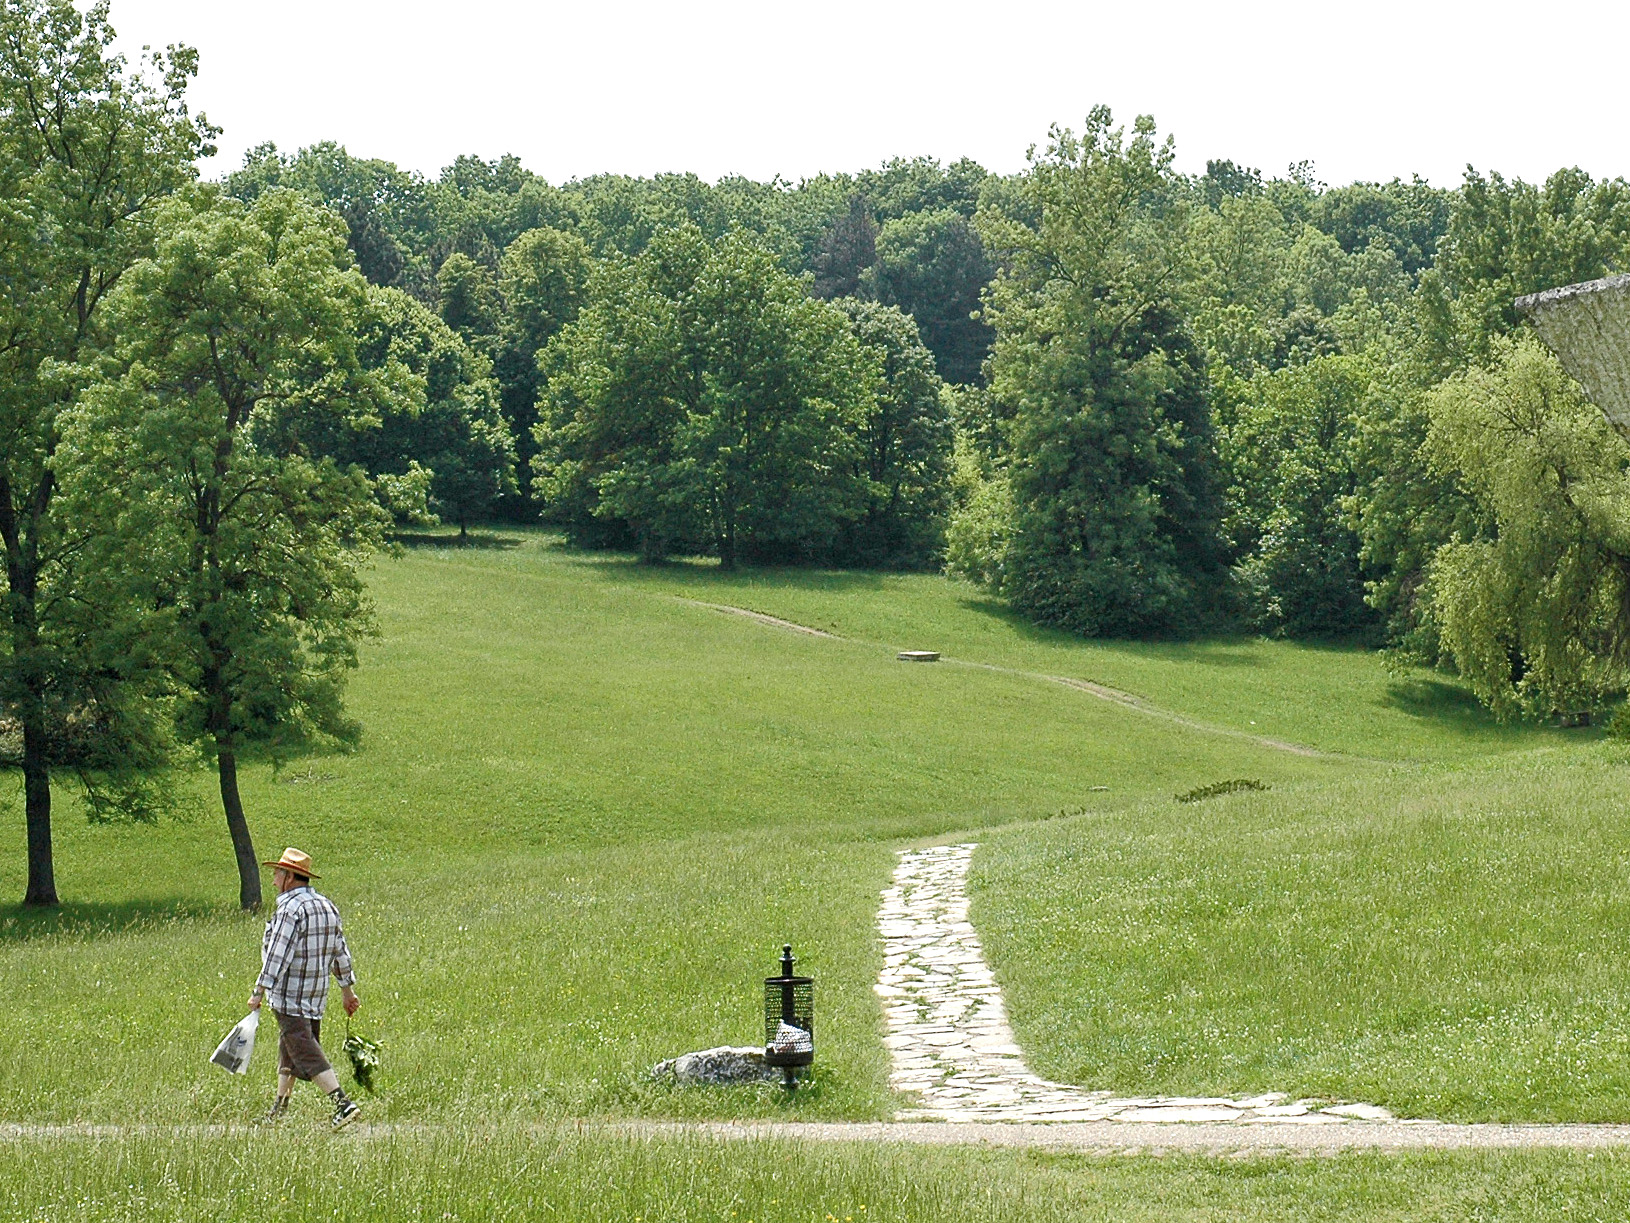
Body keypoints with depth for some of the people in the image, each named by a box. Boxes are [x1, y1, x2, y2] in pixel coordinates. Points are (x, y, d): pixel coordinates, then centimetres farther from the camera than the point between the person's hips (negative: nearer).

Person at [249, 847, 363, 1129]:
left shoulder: (291, 909, -16)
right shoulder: (327, 906, 11)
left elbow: (277, 957, -20)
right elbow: (340, 952, 15)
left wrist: (259, 991, -17)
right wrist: (347, 990, 20)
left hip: (289, 997, -9)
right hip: (317, 996, 9)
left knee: (305, 1052, -11)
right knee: (288, 1051, 18)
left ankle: (343, 1103, -21)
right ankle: (278, 1111, 24)